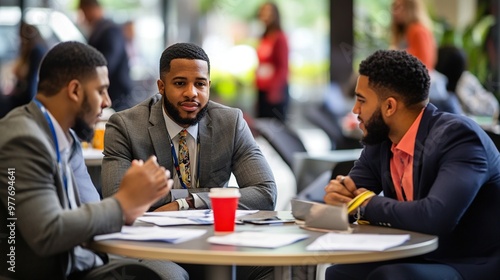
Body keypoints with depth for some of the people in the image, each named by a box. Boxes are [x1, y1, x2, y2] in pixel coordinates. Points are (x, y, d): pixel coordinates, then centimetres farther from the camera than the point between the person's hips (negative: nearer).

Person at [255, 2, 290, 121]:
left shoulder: (279, 38, -10)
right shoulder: (264, 37, 12)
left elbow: (283, 67, -14)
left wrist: (275, 89, -20)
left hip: (275, 91, -8)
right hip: (262, 89, 8)